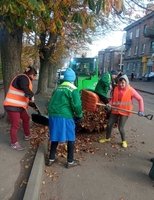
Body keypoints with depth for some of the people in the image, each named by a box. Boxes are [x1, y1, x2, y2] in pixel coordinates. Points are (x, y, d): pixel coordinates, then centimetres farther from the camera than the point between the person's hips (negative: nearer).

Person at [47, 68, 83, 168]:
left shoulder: (58, 88, 14)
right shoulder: (73, 89, -6)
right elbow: (77, 105, -14)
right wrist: (79, 115, 4)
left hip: (53, 115, 7)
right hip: (65, 117, -6)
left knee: (55, 137, 20)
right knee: (71, 138, 10)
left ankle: (51, 159, 30)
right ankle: (70, 161, 20)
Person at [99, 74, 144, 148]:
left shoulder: (131, 90, -15)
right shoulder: (116, 89, -4)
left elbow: (140, 99, -10)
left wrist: (141, 110, -16)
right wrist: (110, 104, -10)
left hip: (125, 112, -4)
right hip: (115, 110, 4)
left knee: (120, 128, -6)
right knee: (109, 124, 8)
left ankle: (124, 141, 23)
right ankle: (107, 138, 33)